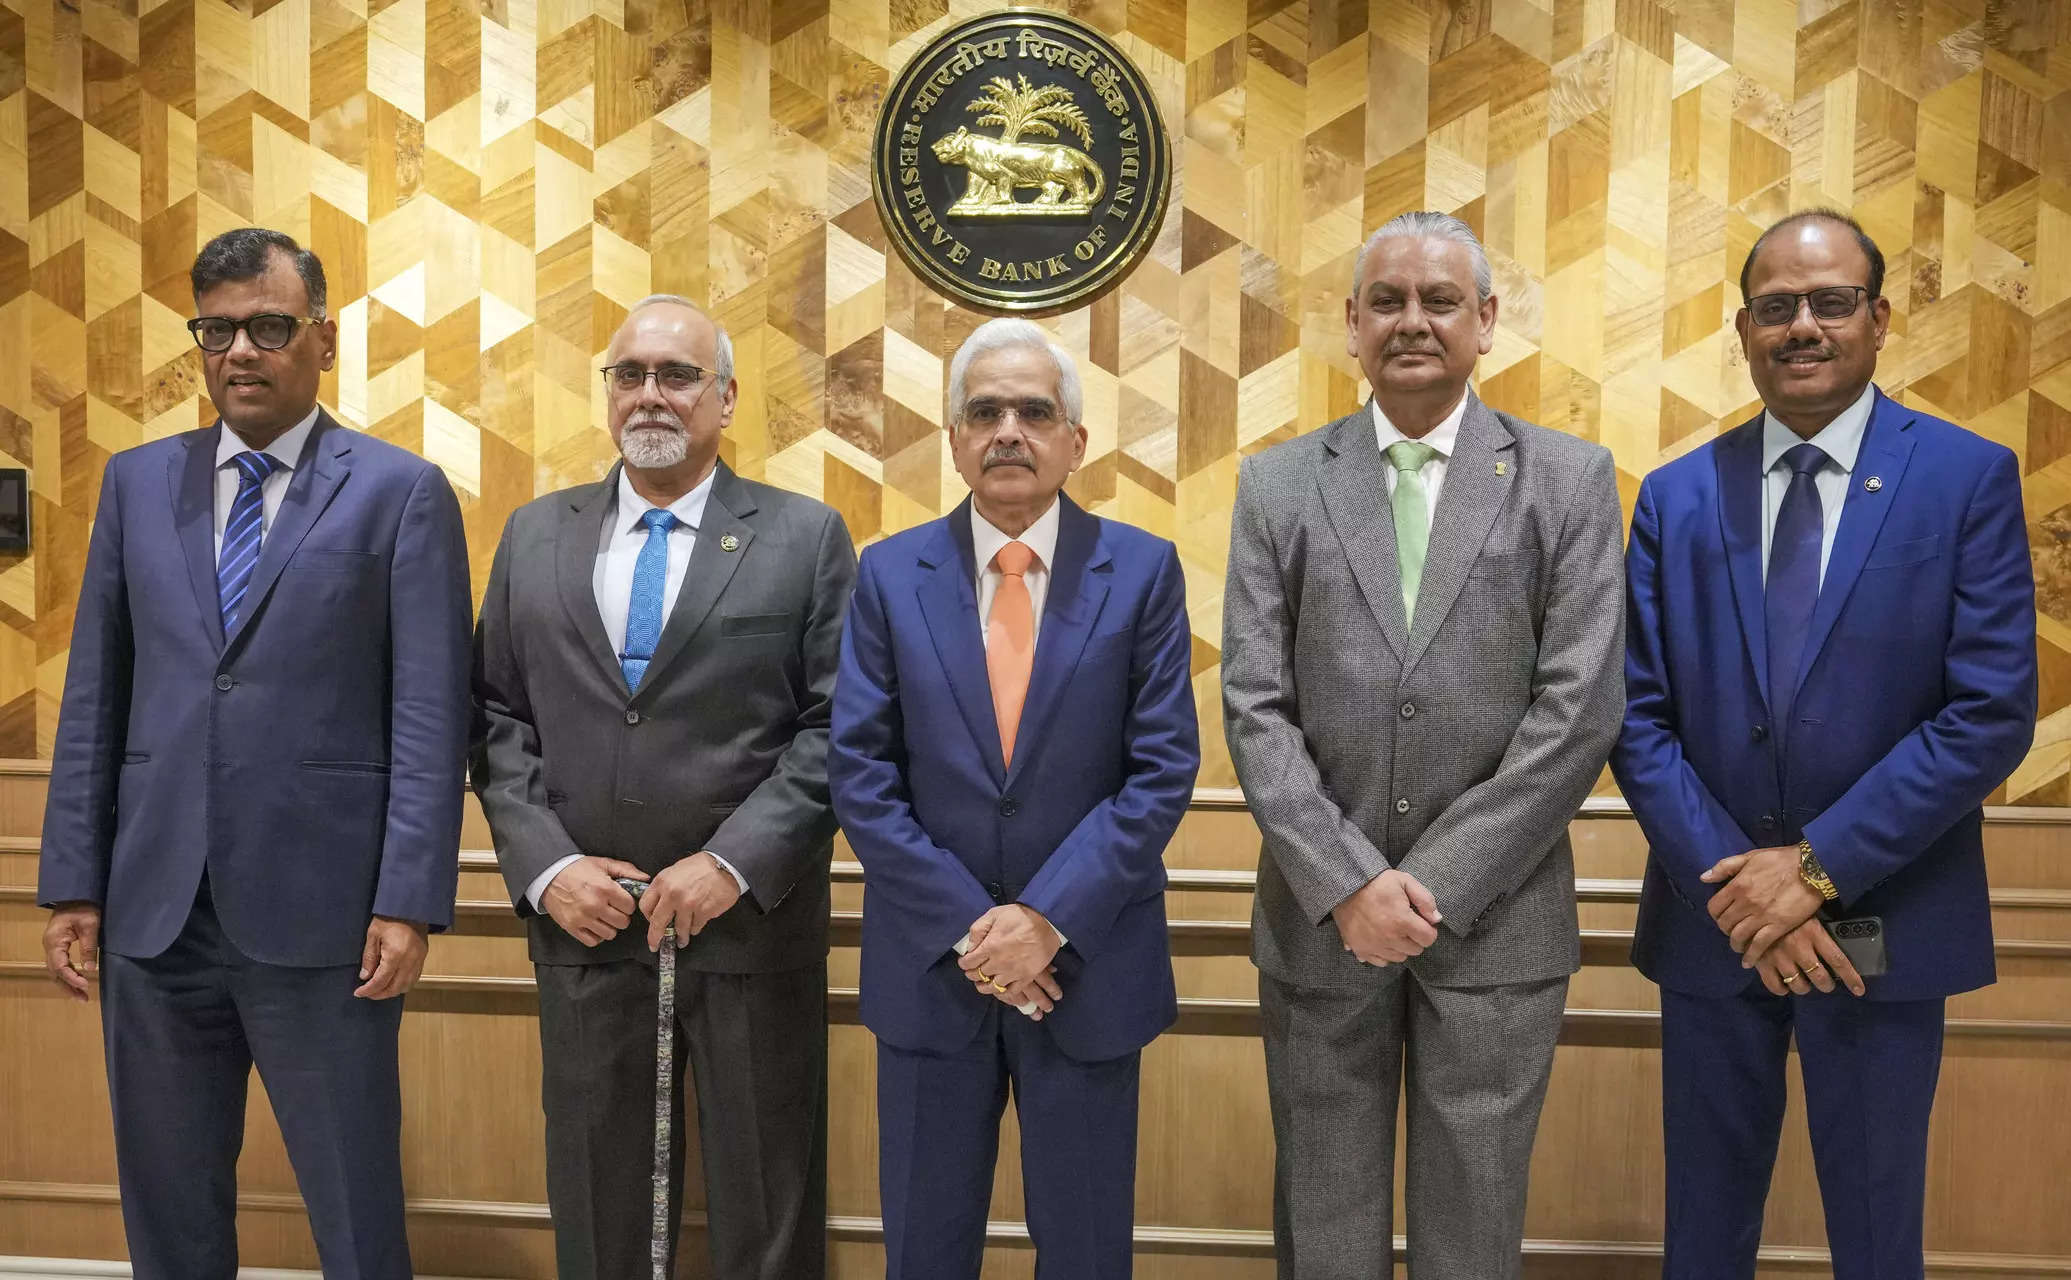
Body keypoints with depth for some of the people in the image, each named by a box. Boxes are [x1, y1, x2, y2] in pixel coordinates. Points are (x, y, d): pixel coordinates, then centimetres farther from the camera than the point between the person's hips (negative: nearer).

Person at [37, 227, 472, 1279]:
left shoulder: (401, 492, -2)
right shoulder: (137, 482, 11)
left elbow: (430, 713, -7)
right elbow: (93, 697, 10)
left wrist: (408, 903, -12)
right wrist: (73, 884, 6)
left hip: (320, 914, -4)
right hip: (153, 910, 4)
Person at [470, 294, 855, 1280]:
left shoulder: (806, 537, 0)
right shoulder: (534, 535, 9)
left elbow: (837, 725, -6)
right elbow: (498, 718, 7)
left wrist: (734, 864, -15)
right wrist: (544, 866, -6)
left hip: (753, 923, -2)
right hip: (583, 922, 3)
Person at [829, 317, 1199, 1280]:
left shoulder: (1142, 571, -3)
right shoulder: (890, 575, 0)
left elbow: (1163, 768, -7)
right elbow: (859, 773, -4)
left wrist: (1050, 919, -15)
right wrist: (967, 928, -11)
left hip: (1086, 962, -1)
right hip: (930, 963, 1)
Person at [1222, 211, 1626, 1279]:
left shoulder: (1569, 480, 1)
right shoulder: (1277, 485, 4)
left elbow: (1580, 708, -6)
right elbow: (1254, 707, -2)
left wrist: (1436, 886, -11)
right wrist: (1348, 883, -13)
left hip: (1496, 922, 0)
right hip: (1317, 920, 1)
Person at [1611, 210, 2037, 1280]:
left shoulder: (1970, 479, -3)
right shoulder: (1677, 496, 3)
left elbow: (1992, 714, -10)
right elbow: (1638, 715, 0)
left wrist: (1821, 866, -15)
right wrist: (1731, 884, -11)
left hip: (1884, 922, -2)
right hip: (1712, 923, 2)